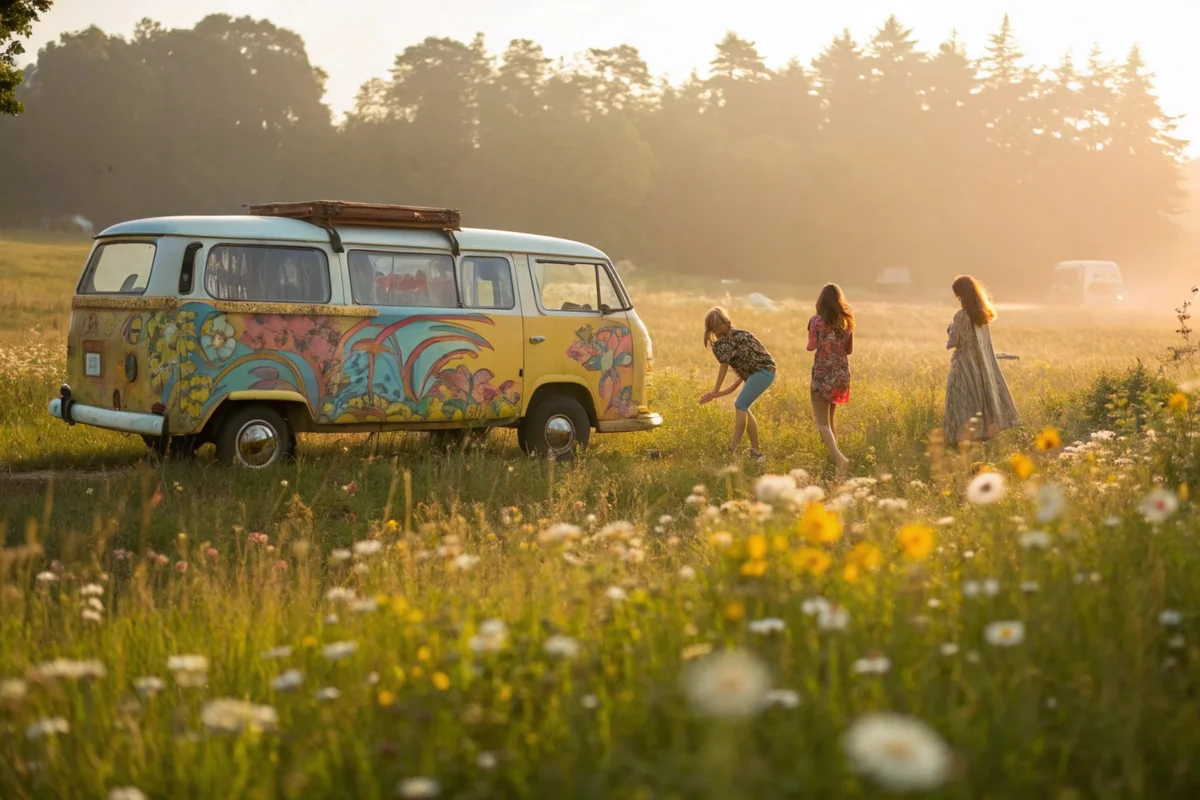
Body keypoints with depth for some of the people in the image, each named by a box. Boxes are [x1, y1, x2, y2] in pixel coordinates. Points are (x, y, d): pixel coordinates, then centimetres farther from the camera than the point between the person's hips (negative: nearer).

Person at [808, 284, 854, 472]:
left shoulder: (817, 321, -12)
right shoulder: (847, 321, 2)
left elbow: (811, 347, -8)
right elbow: (850, 349, 9)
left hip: (823, 373, -5)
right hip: (842, 373, 5)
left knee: (822, 422, -3)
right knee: (831, 418, 22)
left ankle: (838, 456, -25)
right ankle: (833, 457, 25)